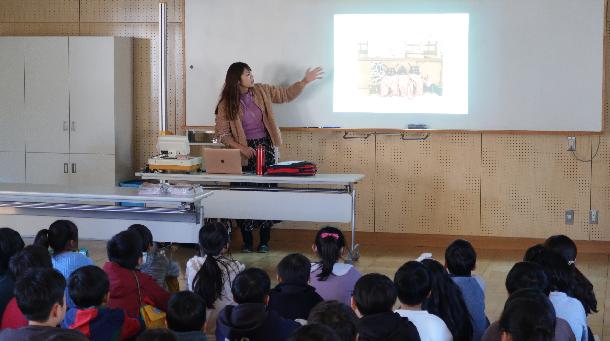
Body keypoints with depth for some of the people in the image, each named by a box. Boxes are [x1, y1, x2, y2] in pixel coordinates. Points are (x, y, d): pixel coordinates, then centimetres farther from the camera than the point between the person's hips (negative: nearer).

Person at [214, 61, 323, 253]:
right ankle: (247, 242, 11)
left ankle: (264, 241, 8)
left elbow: (286, 95, 14)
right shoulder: (226, 104, -7)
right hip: (244, 152, -2)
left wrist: (304, 82, 5)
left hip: (265, 147, 3)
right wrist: (241, 148, -18)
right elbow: (222, 133, -8)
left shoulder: (261, 92, 3)